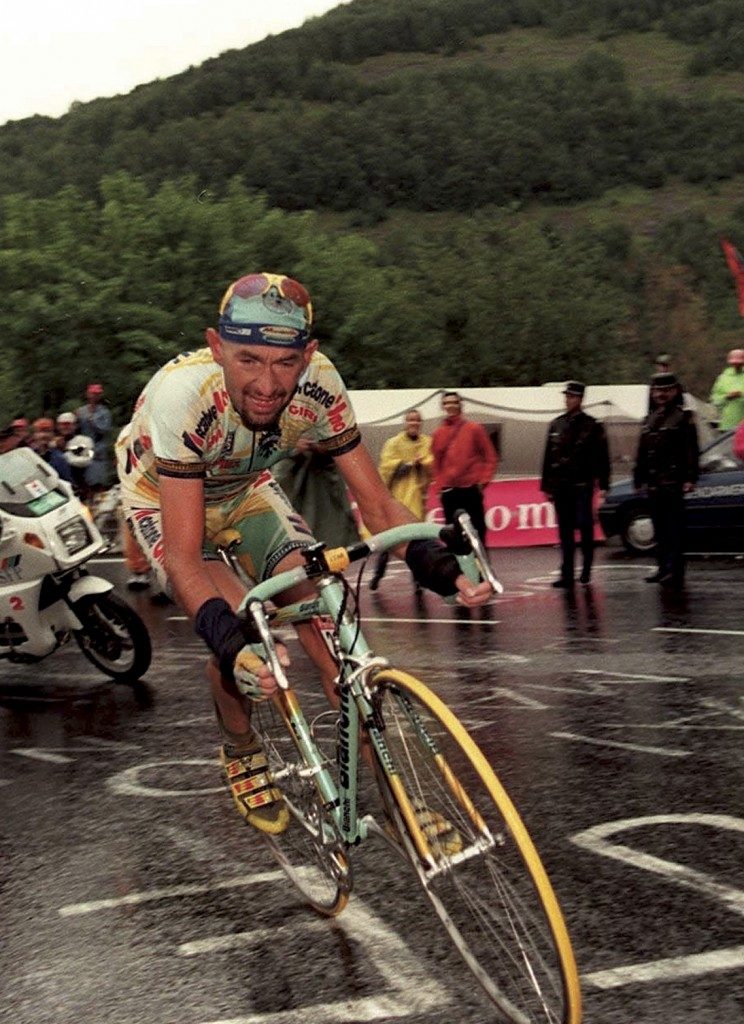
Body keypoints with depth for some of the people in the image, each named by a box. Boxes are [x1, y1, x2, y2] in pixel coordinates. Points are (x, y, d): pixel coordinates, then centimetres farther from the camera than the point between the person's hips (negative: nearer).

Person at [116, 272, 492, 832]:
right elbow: (183, 556, -39)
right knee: (239, 630, -22)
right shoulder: (184, 395, -40)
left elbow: (376, 503, -21)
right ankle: (241, 755, 6)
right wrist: (229, 640, -54)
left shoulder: (318, 384, -29)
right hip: (161, 497, -3)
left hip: (245, 487, 3)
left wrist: (440, 565, -38)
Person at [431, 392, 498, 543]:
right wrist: (440, 485, 5)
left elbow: (490, 457, 2)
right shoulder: (438, 433, 7)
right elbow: (436, 463, 14)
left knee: (477, 530, 1)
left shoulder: (474, 429, 0)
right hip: (448, 492, 3)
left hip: (471, 490, -3)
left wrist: (483, 480, -6)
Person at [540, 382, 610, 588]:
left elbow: (602, 458, -3)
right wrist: (546, 485, 11)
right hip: (561, 487, 4)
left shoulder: (592, 426, -1)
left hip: (582, 486, -4)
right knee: (565, 532, 4)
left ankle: (586, 571, 12)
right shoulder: (556, 425, 12)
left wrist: (603, 485, -9)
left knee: (585, 528, -1)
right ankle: (567, 575, 5)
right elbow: (548, 457, 14)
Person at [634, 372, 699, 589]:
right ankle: (663, 567, 18)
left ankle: (674, 570, -8)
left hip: (673, 483, -7)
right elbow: (642, 453, 20)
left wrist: (690, 478, -16)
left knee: (674, 528, -7)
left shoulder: (683, 418, -2)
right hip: (654, 483, 7)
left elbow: (691, 451, -9)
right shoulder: (649, 420, 18)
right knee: (660, 529, 11)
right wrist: (639, 479, 16)